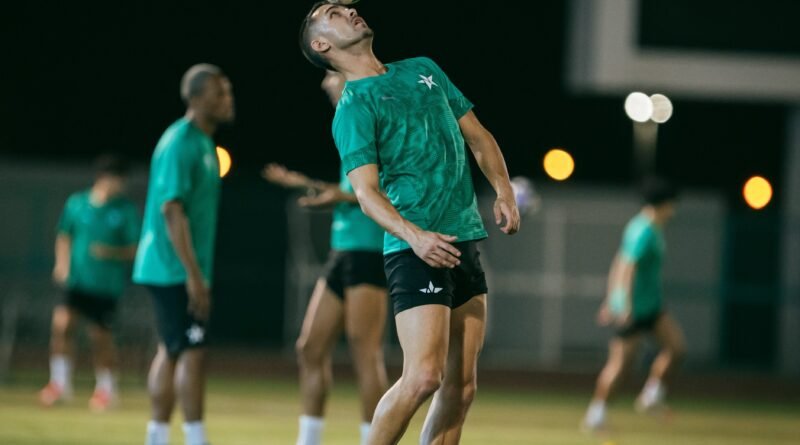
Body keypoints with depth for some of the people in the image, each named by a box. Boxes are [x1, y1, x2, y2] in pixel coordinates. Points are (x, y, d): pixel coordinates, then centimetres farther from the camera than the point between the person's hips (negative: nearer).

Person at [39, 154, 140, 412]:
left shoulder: (126, 211, -4)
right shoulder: (76, 204, 3)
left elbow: (135, 250, -4)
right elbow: (64, 236, 16)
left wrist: (111, 252, -21)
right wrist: (62, 264, 1)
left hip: (108, 285, -2)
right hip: (77, 281, 2)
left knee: (101, 337, 3)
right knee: (62, 322, -16)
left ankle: (106, 388, 25)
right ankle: (60, 383, -3)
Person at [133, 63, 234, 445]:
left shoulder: (203, 143, 15)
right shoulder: (181, 143, -15)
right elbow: (172, 210, -21)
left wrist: (196, 272, 21)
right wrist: (193, 274, -23)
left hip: (181, 271, 10)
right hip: (175, 270, -10)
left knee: (171, 352, 11)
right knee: (192, 353, -11)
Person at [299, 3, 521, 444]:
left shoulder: (423, 69, 18)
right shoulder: (353, 107, -4)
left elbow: (477, 136, 21)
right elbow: (367, 191, -14)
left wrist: (503, 191, 4)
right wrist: (414, 236, -31)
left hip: (465, 241, 7)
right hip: (415, 252, -7)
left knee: (461, 384, 3)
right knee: (424, 375, -17)